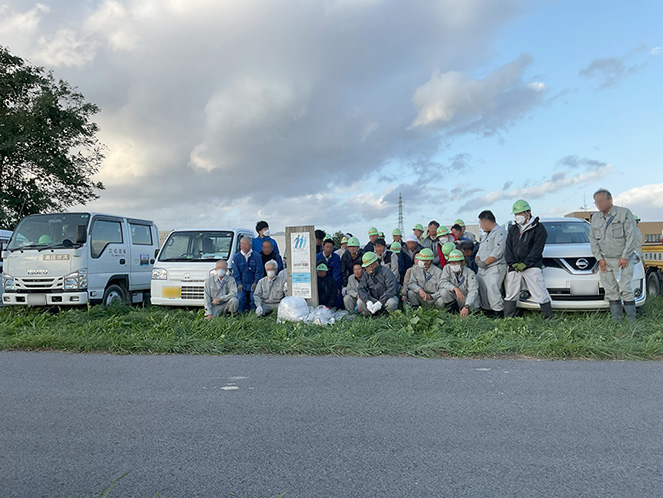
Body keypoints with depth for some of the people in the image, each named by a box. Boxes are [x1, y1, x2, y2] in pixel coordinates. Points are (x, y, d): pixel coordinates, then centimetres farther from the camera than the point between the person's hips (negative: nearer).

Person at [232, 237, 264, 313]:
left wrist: (255, 283, -9)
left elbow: (259, 271, 0)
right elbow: (235, 272, 5)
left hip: (253, 284, -1)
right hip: (241, 284, 2)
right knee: (241, 299, -14)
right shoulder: (236, 257, 6)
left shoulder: (256, 256, 0)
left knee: (253, 299, -14)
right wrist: (239, 283, -5)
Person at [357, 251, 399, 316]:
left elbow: (392, 289, -25)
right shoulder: (366, 275, 3)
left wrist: (380, 302, -34)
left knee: (392, 303, -37)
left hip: (387, 298, -3)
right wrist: (367, 301, -28)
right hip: (373, 300, 3)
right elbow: (361, 289, -8)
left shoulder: (386, 272, -14)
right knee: (360, 302, -22)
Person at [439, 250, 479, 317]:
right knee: (444, 291, -25)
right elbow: (443, 282, -21)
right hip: (455, 297, 2)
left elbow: (473, 291, -31)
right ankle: (454, 313, -8)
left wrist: (466, 307, -46)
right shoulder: (447, 268, -10)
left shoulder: (470, 273, -20)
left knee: (473, 307, -32)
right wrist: (455, 289, -39)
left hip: (468, 299, -2)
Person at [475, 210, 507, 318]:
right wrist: (477, 258, 6)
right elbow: (481, 248, 28)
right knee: (481, 289, 8)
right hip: (483, 268, 9)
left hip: (495, 268, -9)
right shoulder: (487, 234, 24)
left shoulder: (500, 231, -8)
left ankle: (498, 312, -8)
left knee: (492, 290, -15)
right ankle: (486, 309, 17)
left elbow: (498, 252, -18)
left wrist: (484, 263, -16)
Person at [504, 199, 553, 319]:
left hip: (532, 267, -5)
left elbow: (537, 250, -8)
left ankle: (549, 318, -1)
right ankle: (507, 319, 16)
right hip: (514, 268, 5)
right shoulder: (513, 229, 17)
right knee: (510, 296, 8)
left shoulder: (538, 228, 0)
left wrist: (525, 264, -14)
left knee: (541, 295, -7)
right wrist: (512, 263, -4)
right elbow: (508, 248, 11)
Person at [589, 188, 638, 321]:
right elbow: (593, 239, 11)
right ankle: (616, 318, 9)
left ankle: (631, 319, 1)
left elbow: (631, 236, -7)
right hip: (604, 260, 4)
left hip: (622, 259, -4)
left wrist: (625, 257, -12)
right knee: (611, 291, 3)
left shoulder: (624, 213, -2)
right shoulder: (595, 218, 11)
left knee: (626, 289, -8)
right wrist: (599, 258, 2)